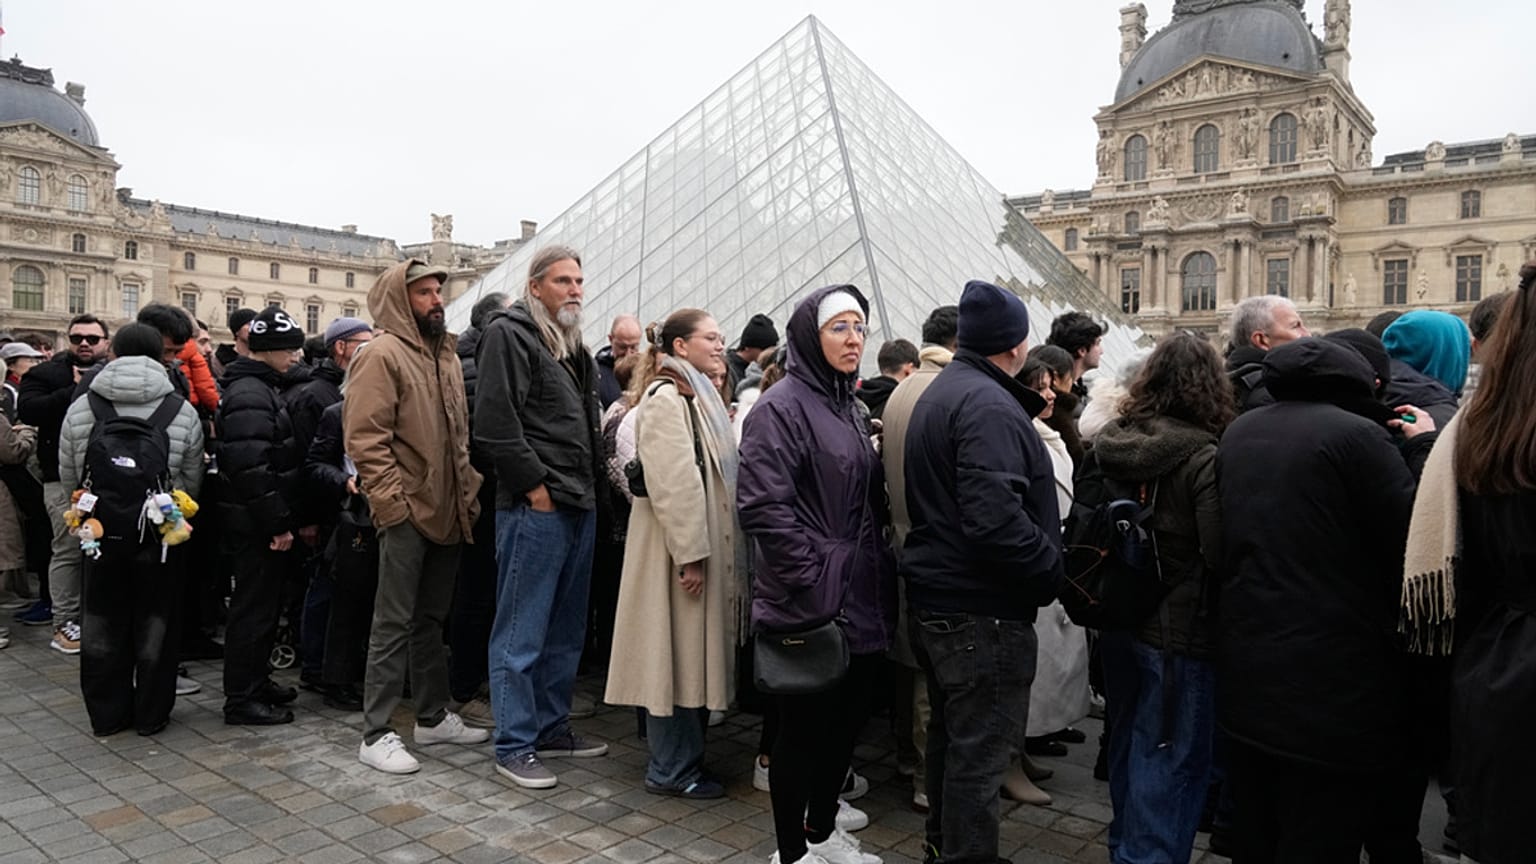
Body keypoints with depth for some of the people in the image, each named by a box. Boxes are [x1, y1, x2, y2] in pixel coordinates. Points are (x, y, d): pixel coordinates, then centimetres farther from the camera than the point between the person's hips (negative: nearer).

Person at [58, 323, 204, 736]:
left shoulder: (81, 409, -5)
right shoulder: (182, 411, -8)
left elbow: (69, 478, 4)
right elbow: (192, 482, -1)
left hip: (101, 531, 2)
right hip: (160, 533, -1)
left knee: (103, 624, 14)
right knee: (154, 624, 10)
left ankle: (106, 714, 24)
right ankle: (151, 714, 18)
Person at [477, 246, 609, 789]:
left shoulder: (573, 346, 20)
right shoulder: (509, 333, -6)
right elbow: (495, 422, -17)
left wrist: (596, 488, 15)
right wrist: (535, 486, -16)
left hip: (580, 507, 9)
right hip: (535, 507, -9)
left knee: (567, 630, 16)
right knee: (522, 633, -1)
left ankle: (552, 727, 28)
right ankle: (514, 746, 9)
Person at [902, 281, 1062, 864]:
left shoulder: (942, 391, 13)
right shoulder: (989, 405, -20)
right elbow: (995, 518, -30)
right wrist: (1052, 569, -17)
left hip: (936, 597, 11)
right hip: (981, 609, -11)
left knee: (950, 735, 24)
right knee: (980, 752, 2)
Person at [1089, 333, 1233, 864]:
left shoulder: (1112, 443, 0)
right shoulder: (1204, 457, -19)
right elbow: (1220, 553, -21)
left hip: (1119, 622, 7)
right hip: (1180, 630, -7)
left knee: (1129, 743, 22)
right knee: (1172, 759, 6)